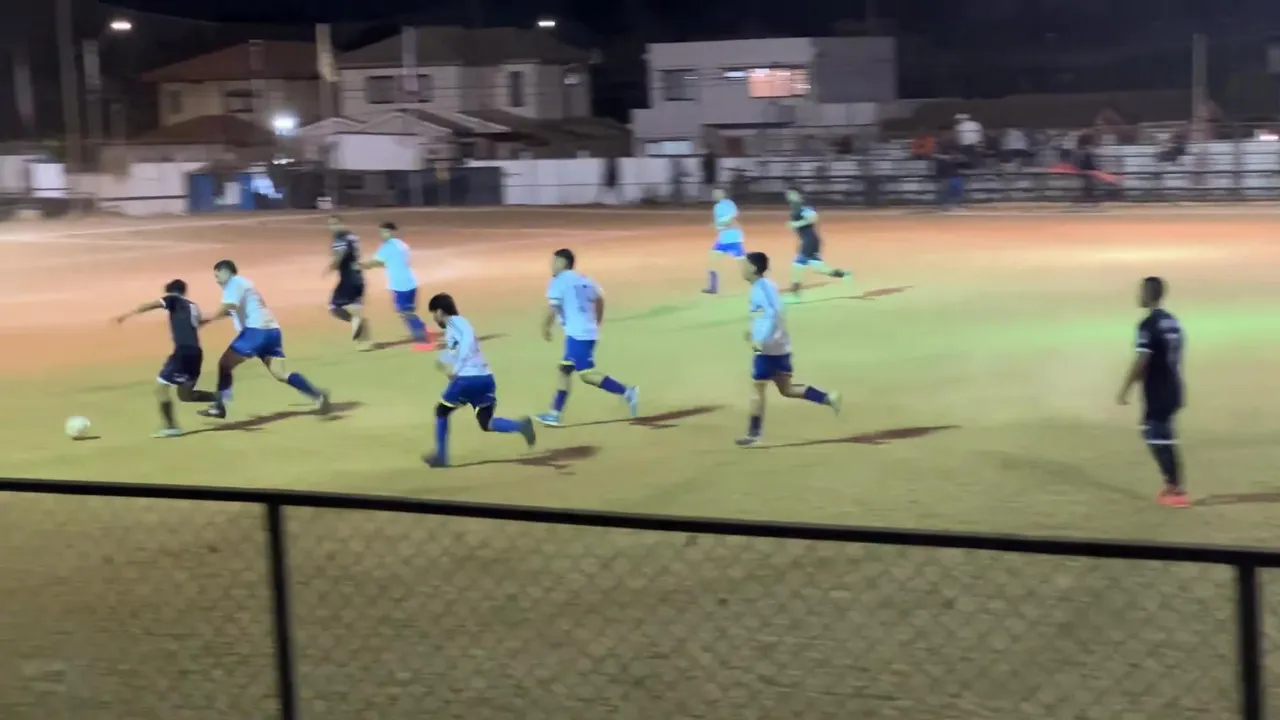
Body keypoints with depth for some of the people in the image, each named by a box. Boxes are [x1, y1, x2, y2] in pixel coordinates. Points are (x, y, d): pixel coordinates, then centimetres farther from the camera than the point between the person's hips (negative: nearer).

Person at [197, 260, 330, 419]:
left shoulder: (234, 283, -1)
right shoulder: (242, 283, 29)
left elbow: (228, 306, -18)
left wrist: (207, 321, -20)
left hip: (257, 330, -9)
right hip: (271, 330, 9)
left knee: (225, 363, -1)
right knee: (282, 373, 0)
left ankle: (219, 406, -4)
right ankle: (318, 395, -13)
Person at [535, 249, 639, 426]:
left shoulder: (559, 281, -6)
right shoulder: (583, 279, 17)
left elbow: (552, 309, -12)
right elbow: (599, 300, 25)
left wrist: (545, 328, 3)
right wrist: (596, 324, 36)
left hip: (577, 334, -9)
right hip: (588, 332, 9)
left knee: (587, 374, -9)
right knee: (565, 370, 13)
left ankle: (626, 392, -13)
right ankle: (554, 414, 15)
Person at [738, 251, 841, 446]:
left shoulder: (761, 288, -15)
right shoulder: (766, 286, 14)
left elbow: (773, 315, -27)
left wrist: (762, 340, -31)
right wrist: (755, 332, 24)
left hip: (768, 348, -10)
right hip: (780, 347, 10)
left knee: (757, 388, -2)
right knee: (786, 389, 14)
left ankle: (754, 433, 2)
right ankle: (828, 398, 8)